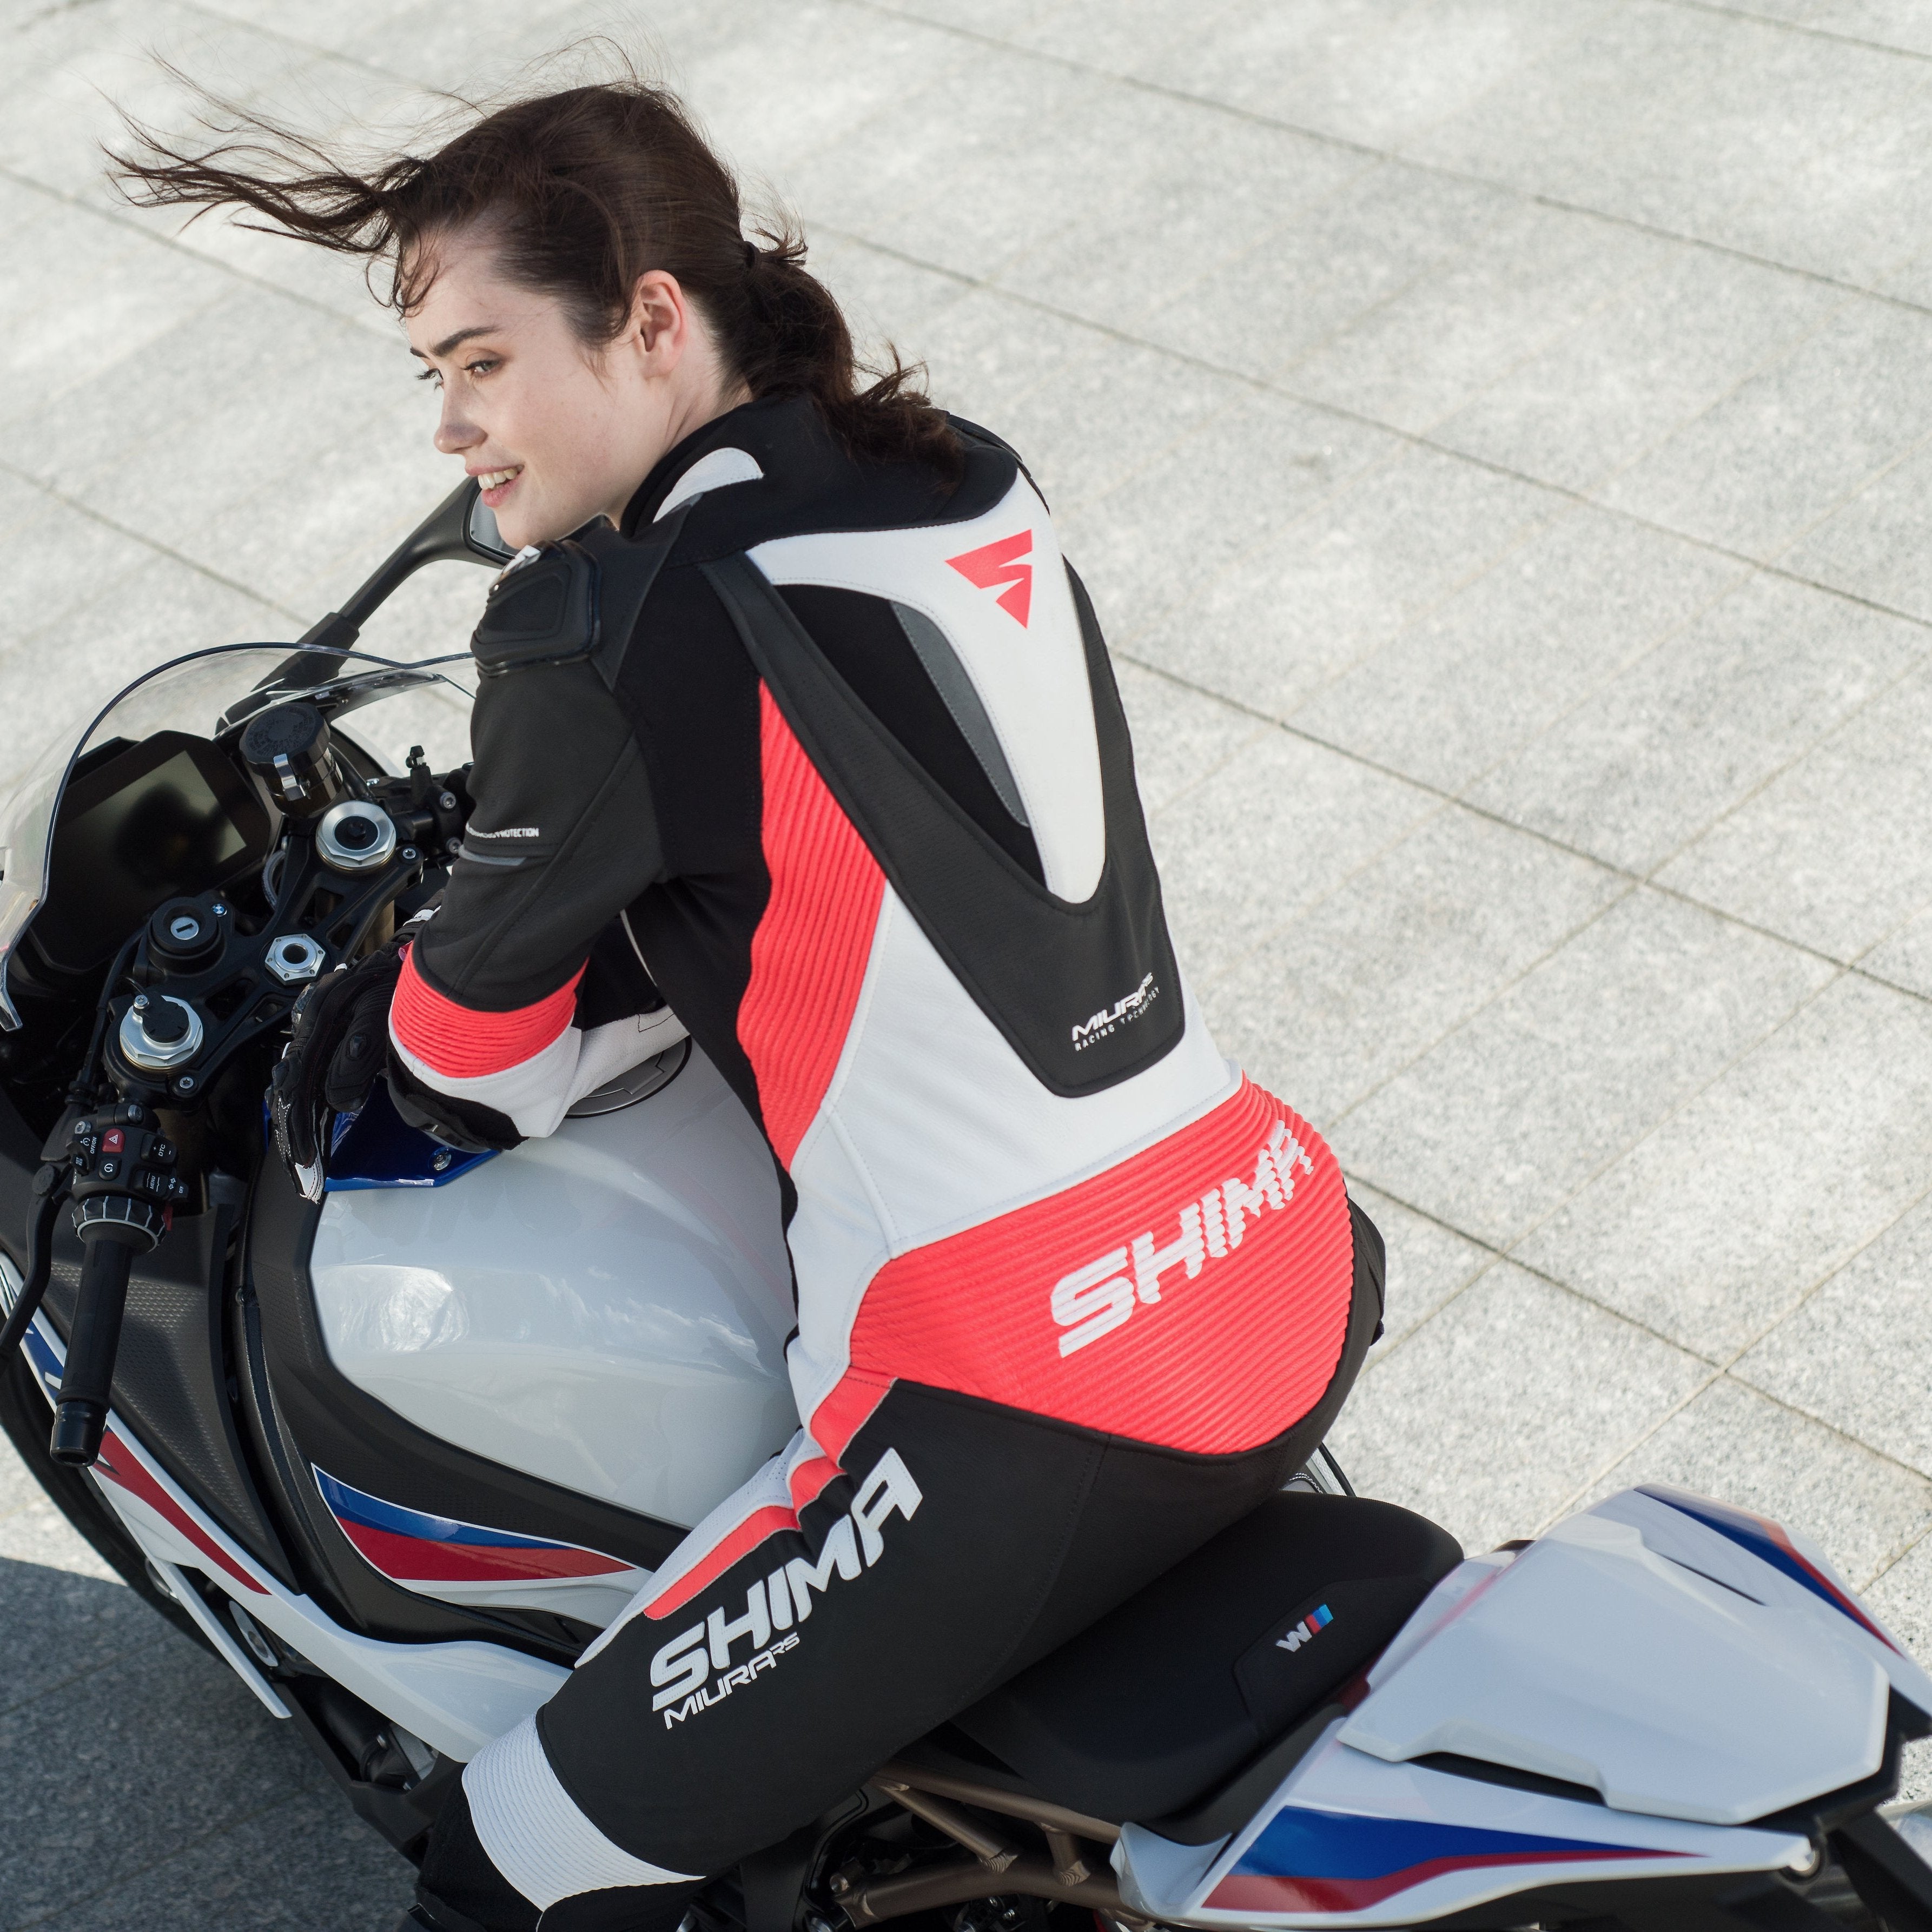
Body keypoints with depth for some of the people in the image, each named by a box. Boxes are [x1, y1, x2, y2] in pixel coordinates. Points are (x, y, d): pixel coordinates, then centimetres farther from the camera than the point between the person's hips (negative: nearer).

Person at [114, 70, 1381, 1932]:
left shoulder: (604, 635, -12)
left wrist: (407, 1037, 27)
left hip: (1027, 1425, -8)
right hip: (1298, 1276, 8)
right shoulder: (976, 485, 9)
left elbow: (481, 1047, 3)